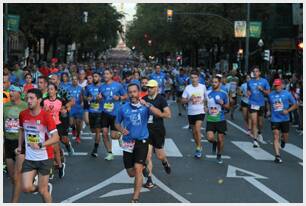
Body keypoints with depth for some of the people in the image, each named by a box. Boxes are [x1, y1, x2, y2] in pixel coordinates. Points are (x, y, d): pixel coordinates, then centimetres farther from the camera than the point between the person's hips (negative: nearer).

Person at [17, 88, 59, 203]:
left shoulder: (46, 116, -16)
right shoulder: (23, 114, -2)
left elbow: (56, 137, -18)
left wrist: (40, 145, -29)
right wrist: (20, 146, 11)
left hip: (45, 158, -4)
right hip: (29, 158, 4)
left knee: (43, 191, 2)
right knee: (26, 188, -7)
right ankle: (42, 187, 26)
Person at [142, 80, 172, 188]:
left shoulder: (161, 99, -8)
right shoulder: (144, 99, 5)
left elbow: (168, 114, -15)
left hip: (158, 130, -3)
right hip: (147, 130, 3)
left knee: (160, 156, 8)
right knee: (148, 156, -4)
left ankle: (165, 162, 45)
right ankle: (149, 179, 2)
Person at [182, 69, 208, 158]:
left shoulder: (203, 87, -2)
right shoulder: (188, 88, -2)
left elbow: (207, 97, 12)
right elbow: (183, 101, -1)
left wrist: (203, 100, -6)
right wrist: (189, 99, -18)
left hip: (200, 112, -3)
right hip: (191, 113, 3)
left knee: (197, 129, -19)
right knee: (194, 132, 12)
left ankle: (199, 148, -7)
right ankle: (198, 147, 29)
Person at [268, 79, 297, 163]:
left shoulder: (287, 94, -3)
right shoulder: (271, 95, 4)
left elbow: (295, 105, 1)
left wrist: (288, 110, -13)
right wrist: (269, 111, 9)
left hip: (285, 119, 0)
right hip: (274, 119, 0)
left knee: (285, 137, 10)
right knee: (276, 137, -10)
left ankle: (283, 140, 48)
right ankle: (277, 156, -11)